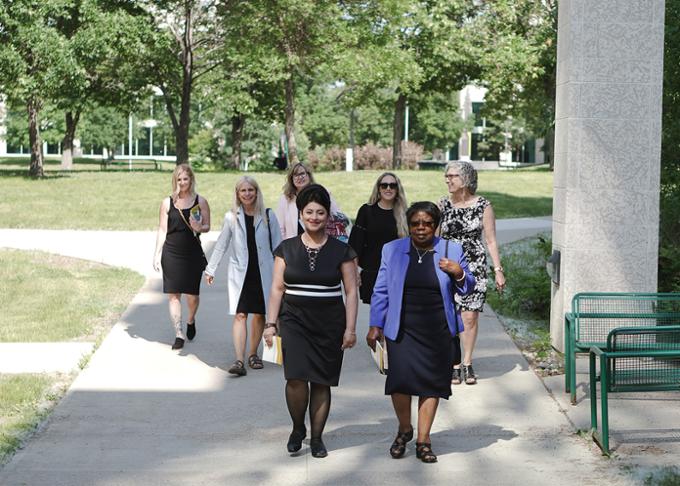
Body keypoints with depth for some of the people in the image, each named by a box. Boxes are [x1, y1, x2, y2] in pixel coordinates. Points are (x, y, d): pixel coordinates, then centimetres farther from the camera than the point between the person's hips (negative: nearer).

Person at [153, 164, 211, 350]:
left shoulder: (200, 201, 3)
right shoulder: (167, 202, 5)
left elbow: (207, 226, 6)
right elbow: (162, 230, 7)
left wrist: (199, 228, -17)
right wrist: (157, 254, 2)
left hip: (193, 253, -1)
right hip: (171, 254, 1)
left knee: (192, 294, 2)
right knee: (173, 294, -3)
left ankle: (191, 321, 34)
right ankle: (179, 334, 3)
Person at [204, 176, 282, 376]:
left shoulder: (268, 215, 1)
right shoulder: (231, 217, 3)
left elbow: (277, 245, 5)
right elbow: (221, 245, 10)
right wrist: (210, 269, 11)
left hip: (263, 272, 1)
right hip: (239, 273, -1)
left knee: (259, 314, 8)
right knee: (240, 315, -8)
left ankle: (253, 354, 25)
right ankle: (239, 361, -14)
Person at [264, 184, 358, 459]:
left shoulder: (341, 251, 3)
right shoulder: (287, 249, 6)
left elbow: (351, 292, 4)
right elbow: (277, 289, 7)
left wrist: (350, 328, -3)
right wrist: (271, 323, 0)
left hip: (329, 324, 0)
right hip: (295, 322, 0)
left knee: (322, 382, 2)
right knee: (296, 378, -15)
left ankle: (316, 437, 17)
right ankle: (297, 429, 8)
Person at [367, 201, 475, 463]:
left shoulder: (451, 250, 4)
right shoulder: (392, 250, 5)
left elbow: (467, 289, 11)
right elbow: (381, 291, 10)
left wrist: (459, 273, -10)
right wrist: (375, 325, 6)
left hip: (437, 331, 1)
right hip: (402, 330, -1)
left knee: (431, 382, 3)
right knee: (400, 379, -12)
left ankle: (423, 441, 16)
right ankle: (404, 429, 15)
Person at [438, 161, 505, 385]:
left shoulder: (483, 205, 1)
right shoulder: (442, 205, 5)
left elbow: (491, 240, 4)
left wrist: (498, 270, 0)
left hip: (474, 267, -1)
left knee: (470, 316, -5)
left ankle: (467, 363, 9)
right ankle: (454, 365, 5)